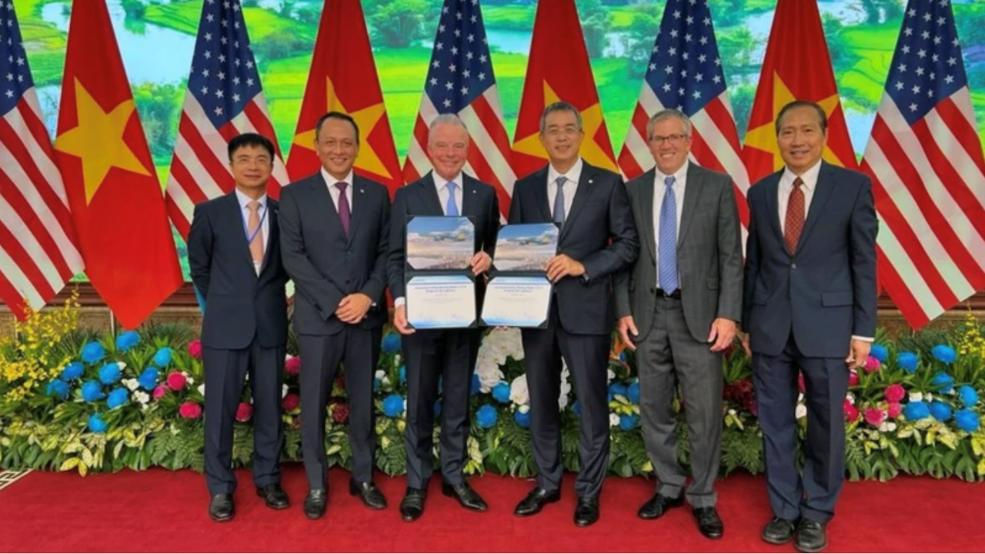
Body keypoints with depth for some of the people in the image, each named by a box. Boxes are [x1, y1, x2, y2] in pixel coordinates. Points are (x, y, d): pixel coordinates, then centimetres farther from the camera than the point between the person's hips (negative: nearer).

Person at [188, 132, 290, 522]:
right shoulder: (210, 212, -1)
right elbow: (199, 266, 10)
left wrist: (269, 298, 8)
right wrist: (223, 303, 10)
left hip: (271, 324, 1)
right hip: (226, 325, -1)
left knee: (270, 407, 10)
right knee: (221, 408, 6)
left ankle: (268, 480, 25)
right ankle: (221, 489, 20)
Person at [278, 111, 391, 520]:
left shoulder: (377, 193, 6)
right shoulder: (295, 195, 0)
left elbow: (387, 251, 3)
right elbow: (293, 257, -7)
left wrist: (368, 296, -12)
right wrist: (335, 302, -15)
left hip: (367, 316, 2)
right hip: (318, 317, -2)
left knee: (363, 401, 12)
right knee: (313, 404, 7)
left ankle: (363, 478, 27)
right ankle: (317, 486, 23)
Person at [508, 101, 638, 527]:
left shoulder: (608, 184, 0)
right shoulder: (525, 187, 9)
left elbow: (629, 243, -3)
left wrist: (583, 265, -16)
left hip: (586, 308, -3)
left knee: (591, 403, 6)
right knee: (541, 401, 13)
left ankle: (588, 492, 23)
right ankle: (547, 483, 30)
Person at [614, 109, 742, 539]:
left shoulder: (717, 185, 0)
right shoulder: (633, 190, 7)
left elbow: (731, 256, -3)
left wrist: (728, 314, -10)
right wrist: (624, 311, 0)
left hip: (698, 313, -2)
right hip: (648, 313, 3)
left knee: (704, 411, 1)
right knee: (654, 407, 11)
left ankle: (703, 499, 19)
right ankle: (668, 487, 29)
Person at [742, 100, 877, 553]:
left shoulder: (853, 186, -1)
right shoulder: (760, 192, 8)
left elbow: (863, 261, -2)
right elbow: (753, 262, 9)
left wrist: (863, 329, -4)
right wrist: (746, 321, 9)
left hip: (826, 324, -2)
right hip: (771, 327, 3)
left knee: (826, 426, 9)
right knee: (775, 424, 10)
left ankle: (816, 514, 27)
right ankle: (785, 509, 27)